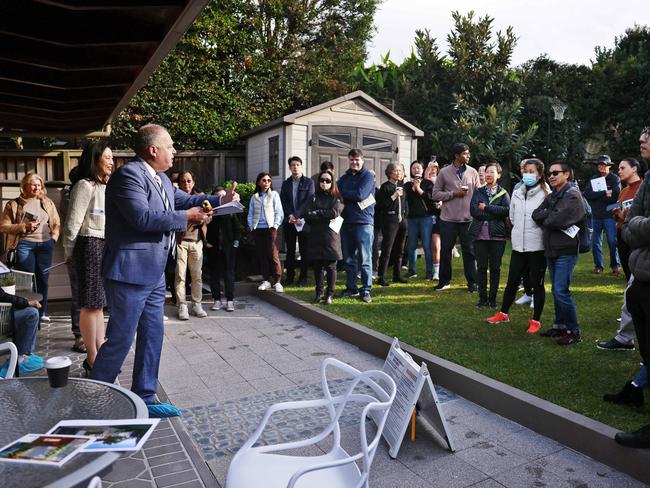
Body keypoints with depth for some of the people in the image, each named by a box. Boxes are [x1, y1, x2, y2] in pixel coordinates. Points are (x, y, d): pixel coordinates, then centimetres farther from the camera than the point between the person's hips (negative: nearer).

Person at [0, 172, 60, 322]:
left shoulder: (47, 203, 14)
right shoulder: (14, 204, 6)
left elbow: (57, 223, 17)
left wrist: (54, 238, 2)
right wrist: (24, 227, -10)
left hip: (45, 244, 3)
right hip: (24, 244, -3)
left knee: (43, 278, 5)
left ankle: (42, 311, 14)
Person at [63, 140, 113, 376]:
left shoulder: (105, 186, 16)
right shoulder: (85, 185, -11)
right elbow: (73, 222, -11)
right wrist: (69, 252, -3)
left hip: (106, 246, 9)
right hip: (90, 246, -8)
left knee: (99, 303, 13)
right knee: (90, 304, -2)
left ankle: (100, 351, 22)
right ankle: (92, 360, 6)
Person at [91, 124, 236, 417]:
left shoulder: (160, 178, 13)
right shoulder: (128, 175, -16)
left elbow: (183, 199, 19)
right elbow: (142, 217, -26)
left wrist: (220, 200, 8)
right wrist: (186, 217, -17)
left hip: (153, 274, 10)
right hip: (130, 273, -10)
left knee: (152, 336, 14)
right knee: (120, 340, 0)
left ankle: (144, 398, 26)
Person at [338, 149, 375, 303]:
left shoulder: (367, 176, 0)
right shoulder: (344, 178, 17)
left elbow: (360, 195, -14)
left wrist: (343, 193, -2)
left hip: (363, 222, -5)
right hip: (346, 221, 5)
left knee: (365, 259, -3)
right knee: (348, 258, 9)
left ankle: (366, 290, 5)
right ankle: (351, 288, 20)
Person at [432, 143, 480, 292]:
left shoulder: (473, 172, 6)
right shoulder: (444, 172, 1)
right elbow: (435, 194, 0)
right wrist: (453, 194, -12)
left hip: (468, 219, 1)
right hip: (448, 219, -1)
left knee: (469, 251, 4)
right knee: (445, 250, 8)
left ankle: (472, 282, 14)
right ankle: (444, 280, 23)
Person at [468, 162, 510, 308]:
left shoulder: (503, 193, 7)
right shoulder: (478, 191, 10)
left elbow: (506, 210, -12)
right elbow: (473, 210, -6)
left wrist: (485, 207, -13)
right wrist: (494, 214, -10)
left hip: (497, 235, -1)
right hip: (480, 234, 1)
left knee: (495, 268, 4)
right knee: (481, 267, 4)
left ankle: (492, 298, 14)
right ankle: (482, 297, 13)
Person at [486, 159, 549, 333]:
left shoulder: (545, 194, -8)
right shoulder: (517, 193, 8)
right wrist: (519, 232, 11)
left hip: (537, 246, -4)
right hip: (519, 245, 5)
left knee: (537, 284, 7)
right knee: (512, 281, 14)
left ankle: (536, 320, 19)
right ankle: (503, 313, 29)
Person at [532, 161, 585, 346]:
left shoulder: (572, 195, -10)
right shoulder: (551, 196, 15)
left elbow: (558, 219, -20)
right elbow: (536, 214, 4)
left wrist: (545, 218, -3)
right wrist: (550, 216, -11)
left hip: (566, 250, -8)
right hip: (551, 249, 8)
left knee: (561, 291, -10)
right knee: (556, 290, 14)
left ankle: (574, 331, 2)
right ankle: (560, 325, 25)